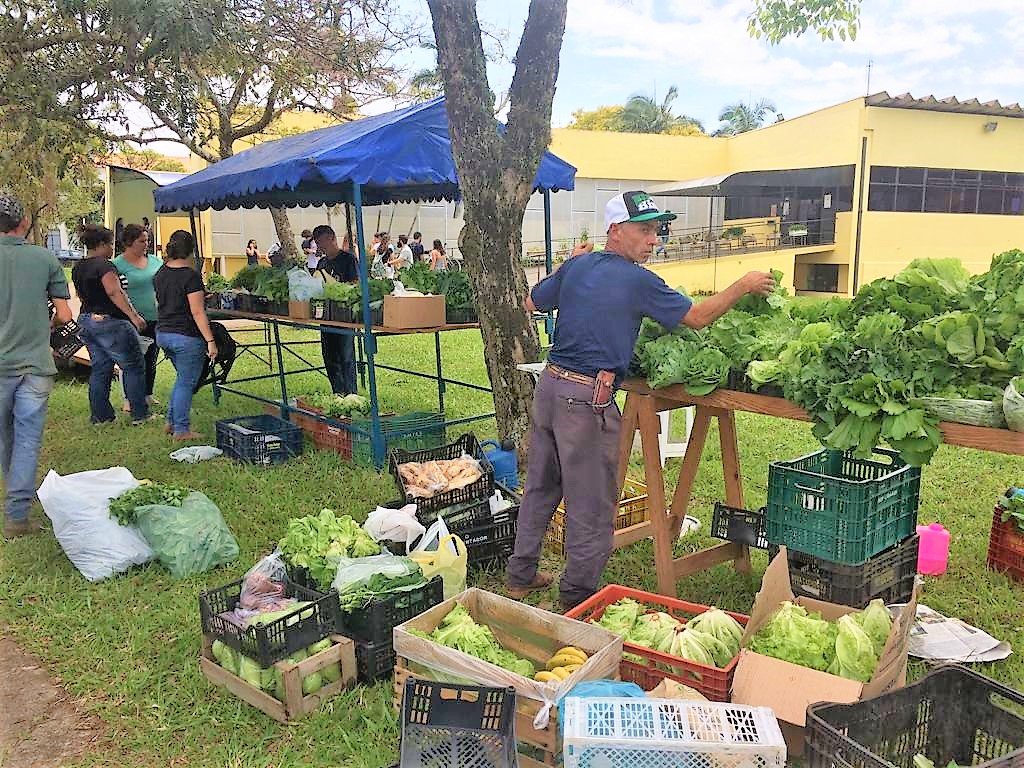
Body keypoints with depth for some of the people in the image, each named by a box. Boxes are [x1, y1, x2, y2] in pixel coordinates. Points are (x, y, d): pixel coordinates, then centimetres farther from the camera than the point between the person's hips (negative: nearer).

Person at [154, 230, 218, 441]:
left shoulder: (161, 273, 7)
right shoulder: (191, 276, -16)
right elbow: (197, 313, -20)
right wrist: (210, 341, -19)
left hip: (163, 334, 8)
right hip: (186, 336, -8)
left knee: (183, 378, 24)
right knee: (186, 383, 3)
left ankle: (171, 422, 28)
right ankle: (181, 430, 10)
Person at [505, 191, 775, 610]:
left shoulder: (575, 266, 8)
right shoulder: (638, 281, -10)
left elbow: (530, 303, 21)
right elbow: (698, 317, -4)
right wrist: (744, 286, 9)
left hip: (549, 385, 8)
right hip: (587, 399, -7)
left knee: (540, 487, 19)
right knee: (591, 505, 6)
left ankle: (521, 575, 32)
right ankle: (577, 598, 18)